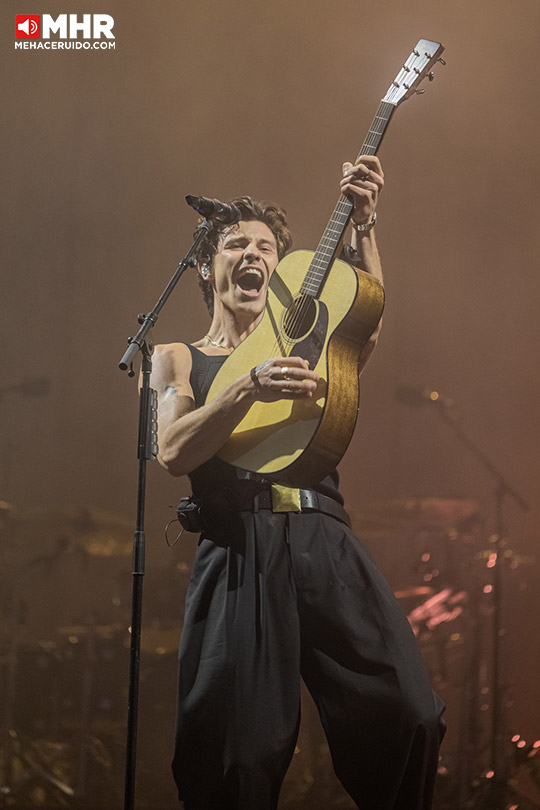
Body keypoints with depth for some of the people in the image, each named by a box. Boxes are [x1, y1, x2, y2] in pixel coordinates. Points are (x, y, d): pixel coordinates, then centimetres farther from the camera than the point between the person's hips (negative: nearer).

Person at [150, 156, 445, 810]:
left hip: (324, 541, 2)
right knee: (235, 755, -13)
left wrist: (362, 225, -9)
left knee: (406, 719, -15)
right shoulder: (178, 358, 19)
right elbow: (174, 452, 0)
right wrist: (249, 389, -16)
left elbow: (366, 328, 1)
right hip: (238, 552, -2)